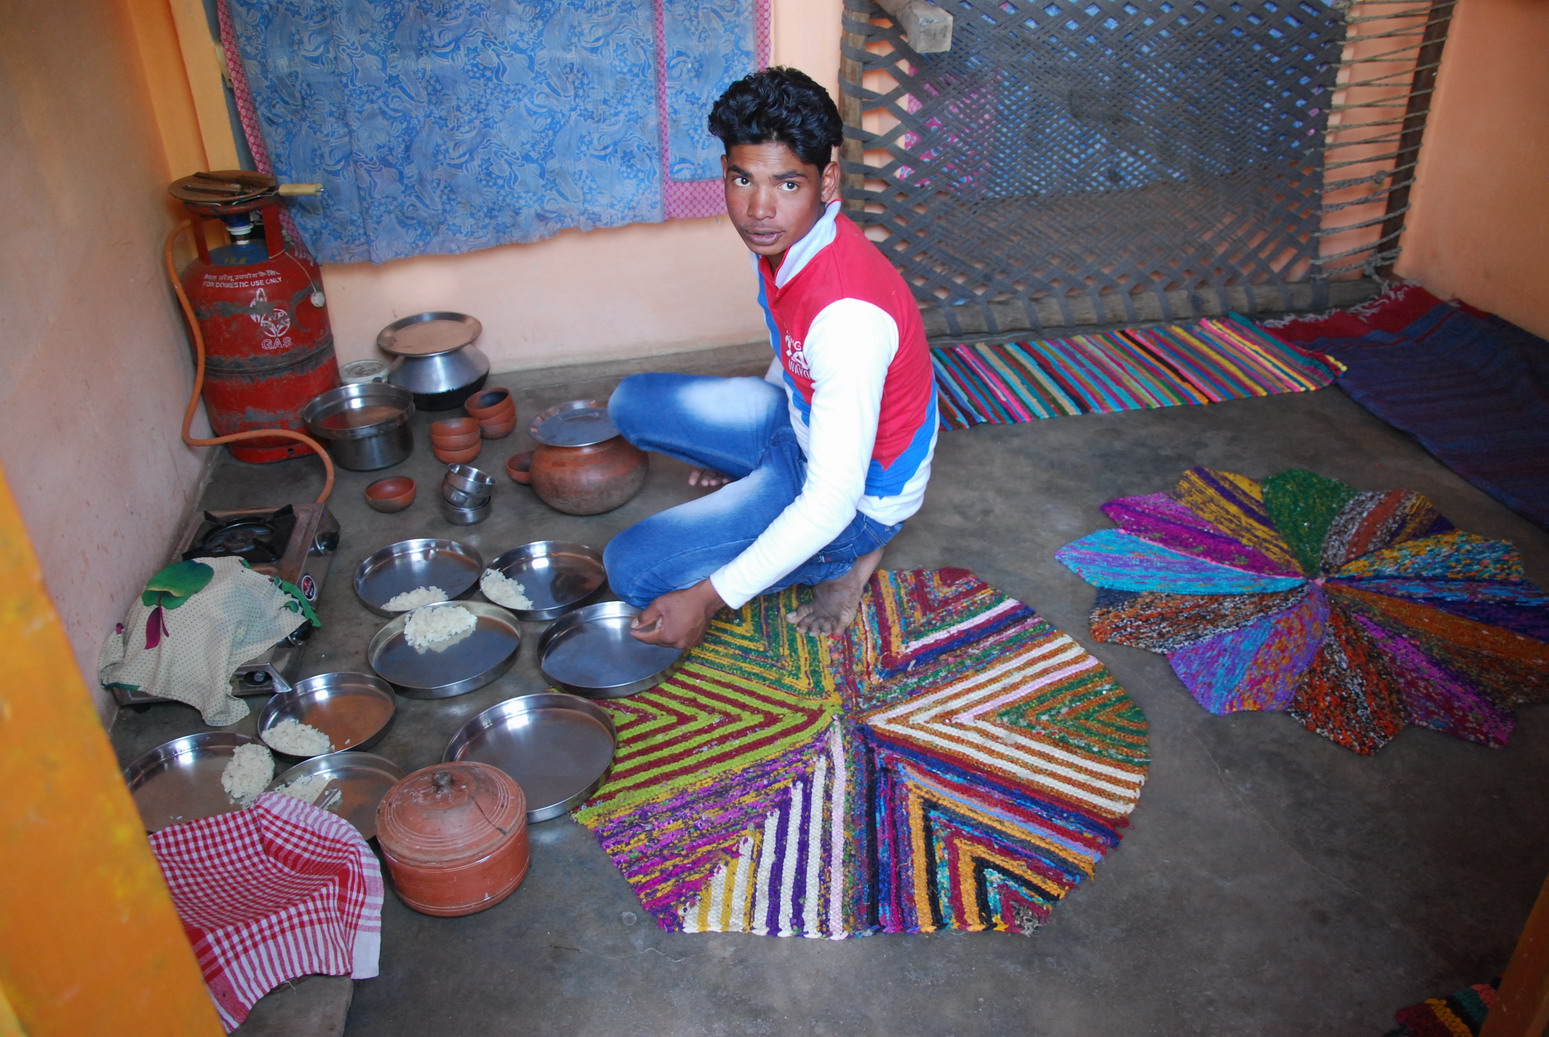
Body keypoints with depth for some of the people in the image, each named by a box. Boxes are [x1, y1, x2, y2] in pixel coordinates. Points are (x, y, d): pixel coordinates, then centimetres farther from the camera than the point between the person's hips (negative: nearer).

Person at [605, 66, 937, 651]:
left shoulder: (848, 315, -37)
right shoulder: (782, 238, -9)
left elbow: (832, 502, -35)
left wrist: (708, 598, -33)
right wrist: (744, 446, 25)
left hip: (858, 495, -8)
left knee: (634, 572, -16)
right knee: (633, 403, 8)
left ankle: (846, 559, -2)